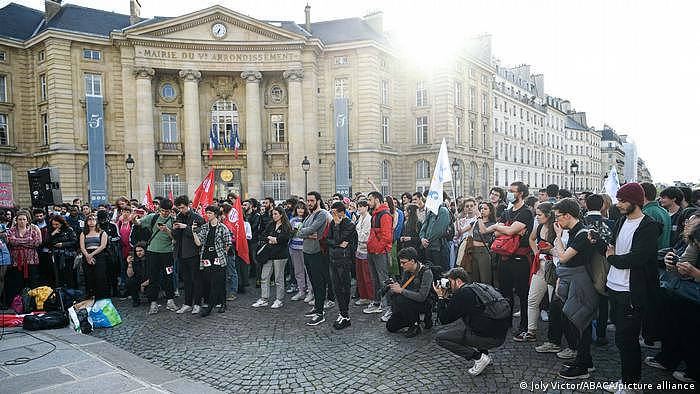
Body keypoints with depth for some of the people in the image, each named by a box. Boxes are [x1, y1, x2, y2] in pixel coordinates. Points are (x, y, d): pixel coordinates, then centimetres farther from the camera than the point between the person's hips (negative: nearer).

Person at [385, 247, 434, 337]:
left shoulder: (426, 272, -24)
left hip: (424, 303, -7)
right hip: (410, 301, 7)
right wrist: (395, 287, -13)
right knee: (391, 327, 0)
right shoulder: (406, 271, -2)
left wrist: (401, 290, -30)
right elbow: (402, 287, 9)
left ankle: (415, 326, -14)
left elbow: (421, 297, -31)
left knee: (401, 300, -33)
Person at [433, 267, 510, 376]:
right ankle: (483, 352, 18)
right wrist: (445, 297, 17)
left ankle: (479, 357, -2)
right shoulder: (479, 286, 15)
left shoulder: (462, 293, -11)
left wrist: (440, 297, 6)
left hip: (490, 337, -9)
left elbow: (444, 319, -4)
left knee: (440, 337, -2)